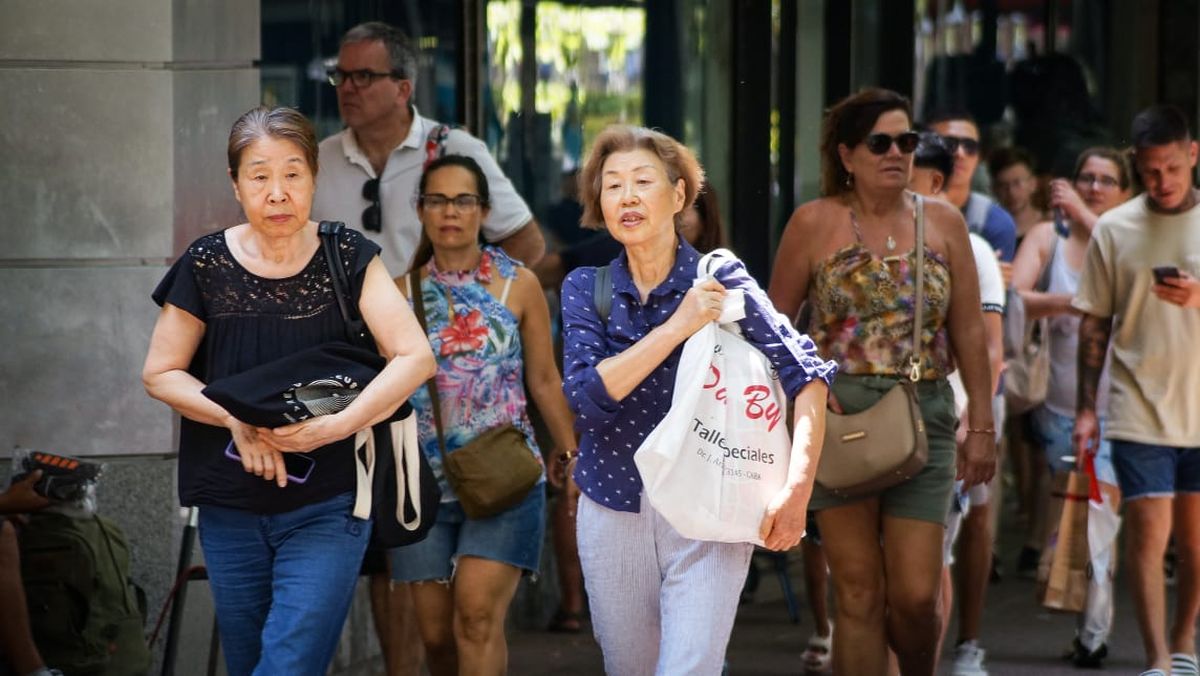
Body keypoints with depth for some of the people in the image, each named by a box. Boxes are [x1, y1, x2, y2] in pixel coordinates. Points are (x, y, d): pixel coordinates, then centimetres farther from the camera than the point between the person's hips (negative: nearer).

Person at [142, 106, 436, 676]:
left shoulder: (347, 258, -4)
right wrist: (238, 418, -13)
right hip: (230, 509, 2)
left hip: (326, 506, -2)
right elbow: (160, 373, 3)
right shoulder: (207, 265, -1)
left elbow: (415, 357, -11)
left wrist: (334, 425, -23)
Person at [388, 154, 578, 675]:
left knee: (477, 617, -16)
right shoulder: (402, 294, 6)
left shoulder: (518, 286, 3)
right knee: (436, 632, 4)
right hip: (425, 481, 2)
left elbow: (544, 382, 8)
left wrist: (574, 457, 7)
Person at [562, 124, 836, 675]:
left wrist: (796, 490, -23)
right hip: (614, 518, 3)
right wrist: (677, 326, -20)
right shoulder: (586, 289, 1)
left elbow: (807, 377, -13)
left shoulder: (720, 281, -7)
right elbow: (587, 397, -14)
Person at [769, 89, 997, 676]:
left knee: (916, 596, -3)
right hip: (839, 416, -1)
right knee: (860, 591, -2)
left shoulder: (943, 223, 7)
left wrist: (981, 425, 5)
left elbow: (968, 332, 8)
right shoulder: (815, 223, 1)